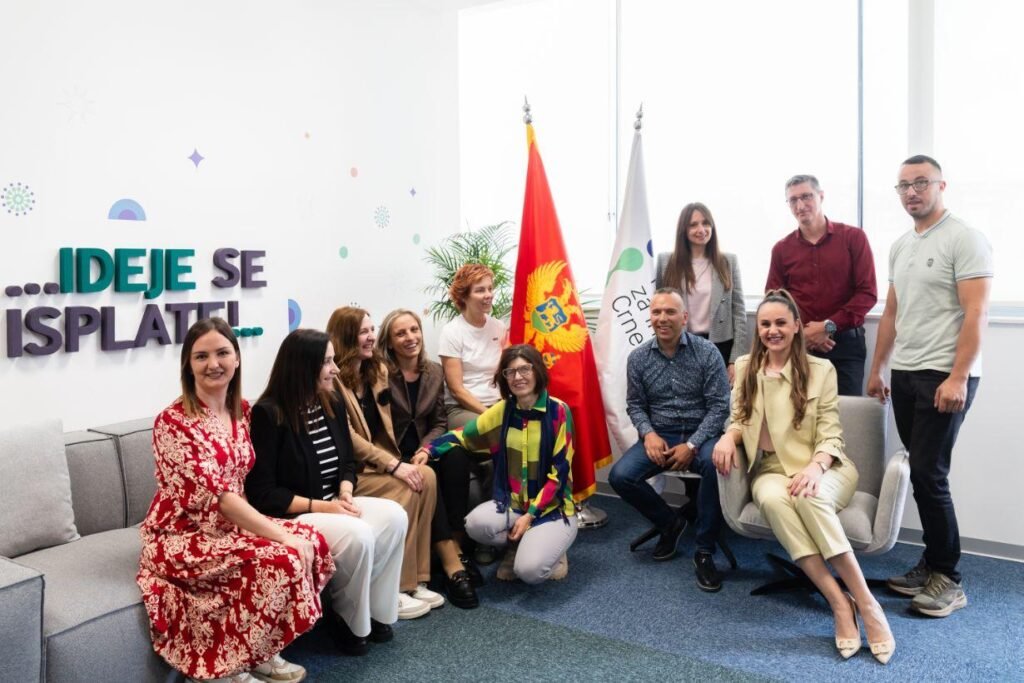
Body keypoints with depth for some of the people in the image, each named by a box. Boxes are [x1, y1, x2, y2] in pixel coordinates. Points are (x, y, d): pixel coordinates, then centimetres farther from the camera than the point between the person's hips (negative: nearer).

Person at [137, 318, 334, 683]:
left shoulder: (241, 410, 4)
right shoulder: (174, 421, -19)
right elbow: (217, 496, -24)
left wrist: (286, 532, -5)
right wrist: (283, 536, -25)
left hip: (229, 523, 8)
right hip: (181, 536, -8)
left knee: (312, 540, -8)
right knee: (281, 559, -25)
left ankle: (260, 653, 5)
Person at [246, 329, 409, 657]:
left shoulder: (332, 403, 6)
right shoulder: (269, 414, -16)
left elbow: (348, 461, 15)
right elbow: (262, 493, -18)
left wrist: (345, 492, -7)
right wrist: (320, 506, -22)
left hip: (332, 505, 8)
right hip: (289, 515, -7)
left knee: (394, 516, -17)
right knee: (357, 535, -30)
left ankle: (372, 608, -3)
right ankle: (348, 619, -5)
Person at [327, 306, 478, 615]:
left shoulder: (377, 370, 14)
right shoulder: (333, 378, -11)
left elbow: (385, 427, 12)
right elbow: (347, 438, -17)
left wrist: (396, 462, -7)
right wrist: (395, 465, -22)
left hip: (375, 461, 7)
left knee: (427, 477, -20)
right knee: (407, 487, -27)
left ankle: (416, 579, -15)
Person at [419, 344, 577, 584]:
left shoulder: (558, 411, -11)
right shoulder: (502, 410, 2)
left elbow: (560, 471, -12)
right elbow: (463, 435, 8)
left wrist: (531, 515, -16)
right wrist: (428, 450, -12)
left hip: (552, 507, -4)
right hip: (512, 503, 4)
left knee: (528, 569, -26)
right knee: (476, 524, -26)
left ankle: (551, 549, 10)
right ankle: (517, 546, 7)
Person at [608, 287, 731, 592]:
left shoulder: (707, 352, -7)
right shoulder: (638, 357, 1)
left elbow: (719, 406, -8)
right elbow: (635, 404, 7)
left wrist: (692, 445, -18)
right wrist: (648, 434, -13)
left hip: (700, 434, -3)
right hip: (659, 436, 3)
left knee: (717, 463, -36)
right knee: (620, 476, -21)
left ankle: (705, 551, -17)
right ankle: (670, 522, 9)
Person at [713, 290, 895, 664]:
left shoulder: (821, 369, 1)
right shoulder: (744, 367, 9)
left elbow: (830, 434, -4)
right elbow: (739, 419, 16)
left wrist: (815, 467, -25)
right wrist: (728, 436, -9)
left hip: (822, 467, -2)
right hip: (771, 469, 2)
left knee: (808, 496, -38)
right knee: (773, 498, -36)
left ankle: (865, 600, -29)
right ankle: (840, 603, -32)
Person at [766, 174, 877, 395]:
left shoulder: (853, 237, 1)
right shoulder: (781, 249, 8)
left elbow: (868, 292, -4)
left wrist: (830, 326, -13)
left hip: (846, 343, -1)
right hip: (799, 345, 2)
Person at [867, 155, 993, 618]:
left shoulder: (964, 239, -7)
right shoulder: (900, 246, 15)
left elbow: (976, 313, -14)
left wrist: (958, 377, -21)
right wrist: (877, 368, 18)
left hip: (945, 376, -7)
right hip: (905, 375, 7)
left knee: (928, 474, -8)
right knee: (922, 474, 10)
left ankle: (949, 580, 4)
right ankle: (932, 565, 20)